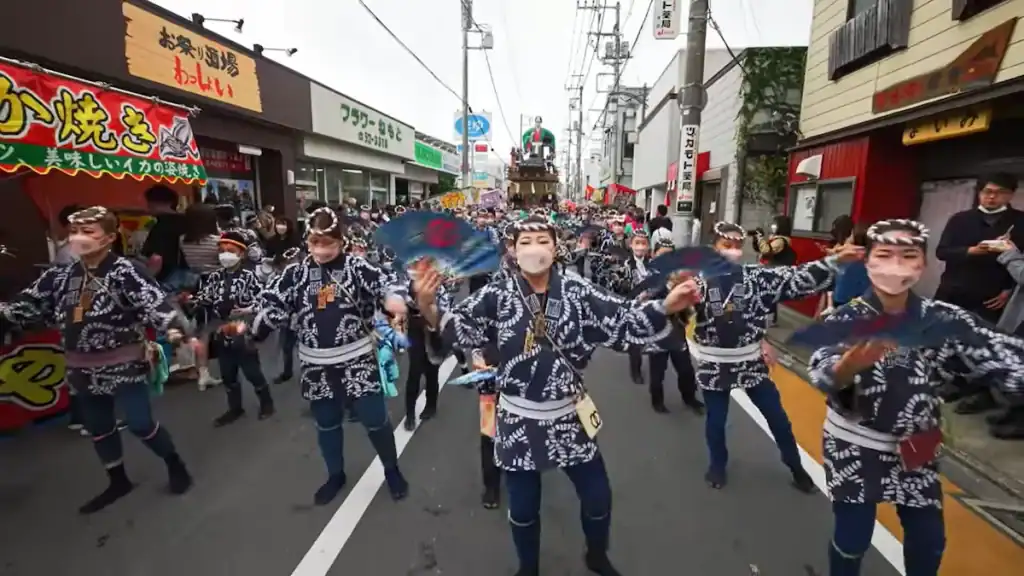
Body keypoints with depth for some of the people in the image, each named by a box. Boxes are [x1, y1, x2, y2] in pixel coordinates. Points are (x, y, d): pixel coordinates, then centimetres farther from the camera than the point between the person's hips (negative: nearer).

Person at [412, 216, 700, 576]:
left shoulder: (576, 291, -8)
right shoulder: (497, 295, -10)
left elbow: (624, 319, -10)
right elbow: (458, 325, -15)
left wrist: (666, 306, -26)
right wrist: (428, 306, -34)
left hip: (568, 415, 1)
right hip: (519, 418, -1)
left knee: (598, 497, 16)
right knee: (523, 506, 15)